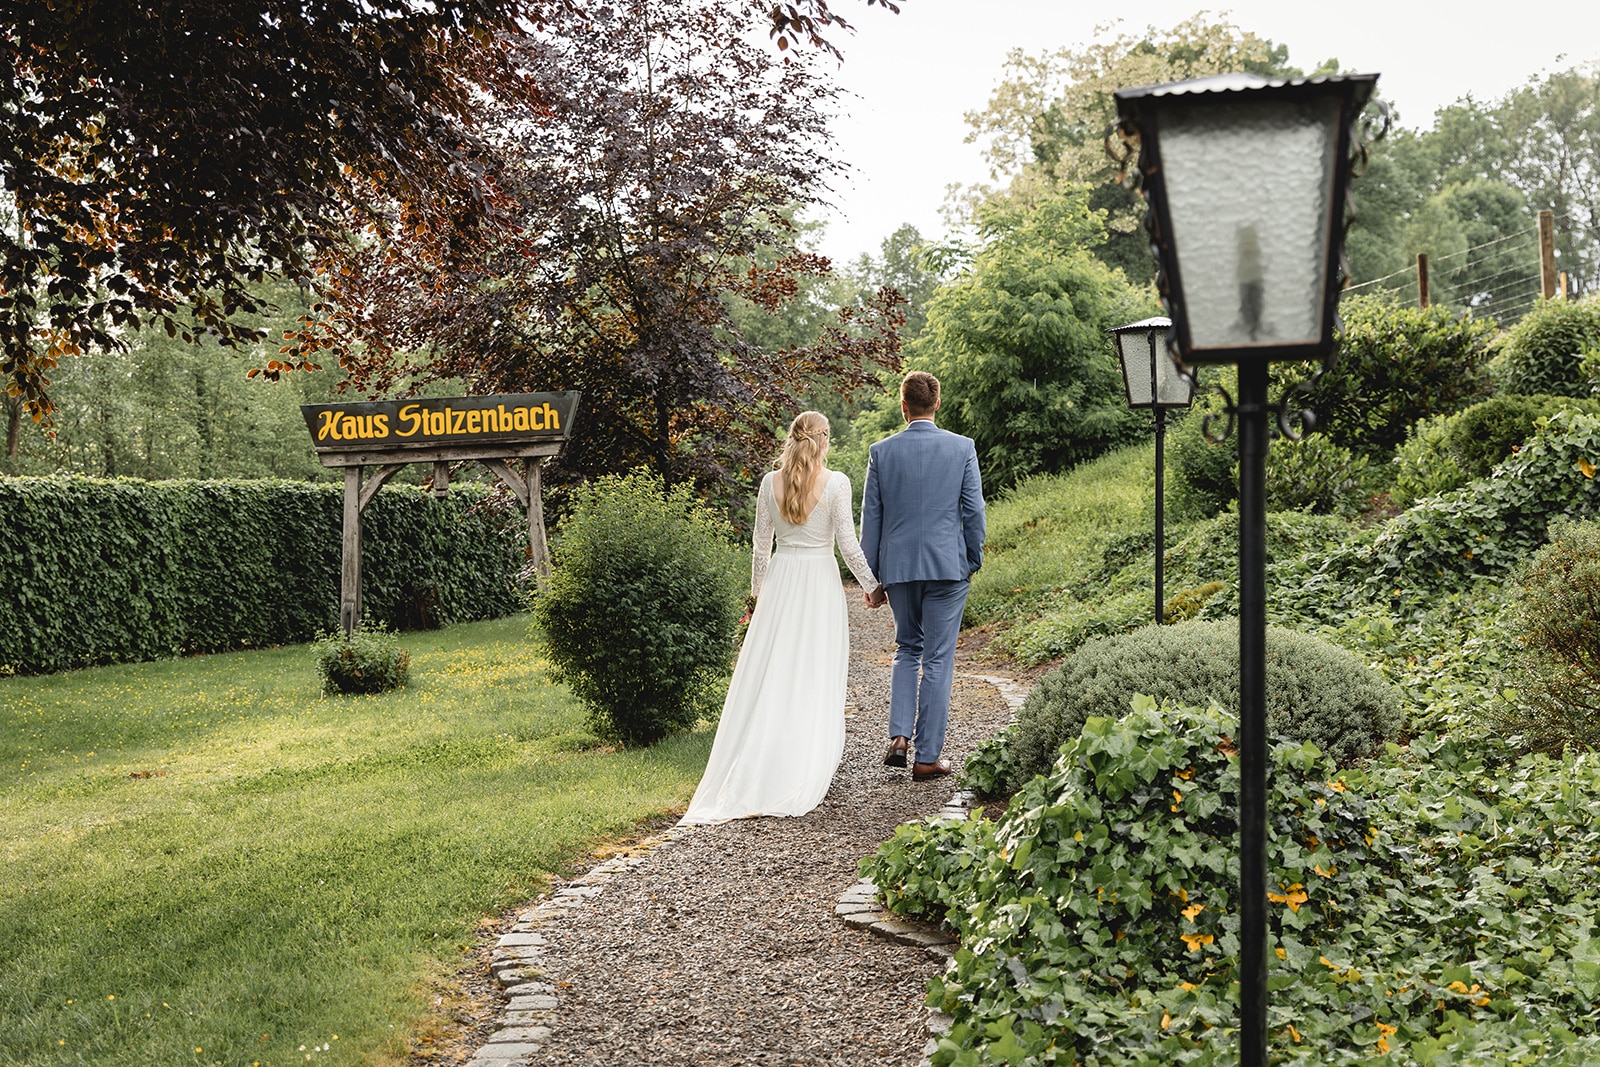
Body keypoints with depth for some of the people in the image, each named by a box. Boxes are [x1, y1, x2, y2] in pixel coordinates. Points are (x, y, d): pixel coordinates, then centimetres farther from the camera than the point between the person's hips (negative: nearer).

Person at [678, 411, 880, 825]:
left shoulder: (771, 482, 2)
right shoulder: (836, 482, -8)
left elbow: (761, 545, 6)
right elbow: (848, 543, -8)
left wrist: (757, 592, 17)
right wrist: (871, 585, 5)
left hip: (780, 580, 3)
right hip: (820, 579, -3)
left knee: (771, 674, 6)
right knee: (816, 678, 4)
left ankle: (750, 774, 6)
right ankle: (805, 772, 7)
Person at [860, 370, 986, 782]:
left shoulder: (882, 451, 0)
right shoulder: (962, 448, -3)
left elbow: (871, 517, 3)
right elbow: (974, 510, -1)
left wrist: (872, 577, 10)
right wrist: (974, 561, 12)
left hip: (897, 567, 2)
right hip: (948, 566, -2)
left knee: (906, 649, 20)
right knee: (938, 660, 4)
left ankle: (899, 737, 7)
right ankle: (927, 756, 7)